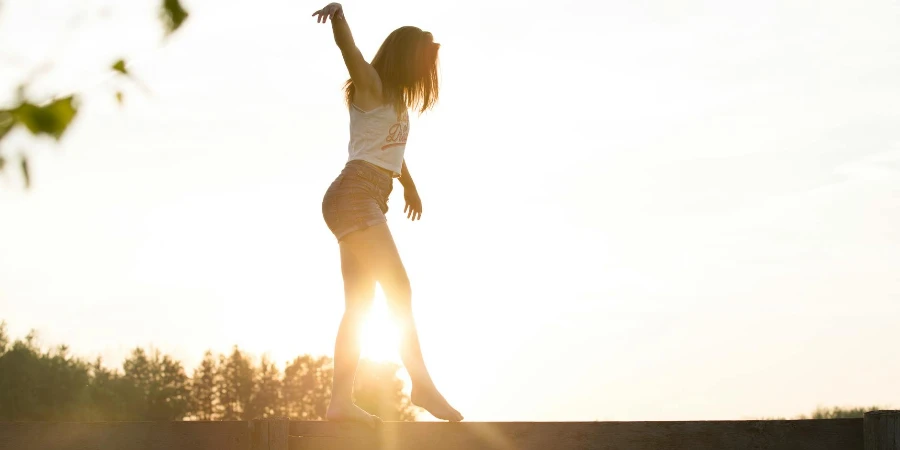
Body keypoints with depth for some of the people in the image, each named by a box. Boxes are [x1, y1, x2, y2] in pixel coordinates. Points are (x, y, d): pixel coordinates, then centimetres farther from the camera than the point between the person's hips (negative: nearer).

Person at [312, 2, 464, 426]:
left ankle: (341, 400, 1)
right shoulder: (371, 85, -1)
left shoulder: (395, 101, 24)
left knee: (358, 304, 4)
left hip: (369, 202, 10)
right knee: (399, 289, -15)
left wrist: (409, 185, 53)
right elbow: (347, 46, -20)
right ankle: (422, 384, -17)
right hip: (355, 195, -10)